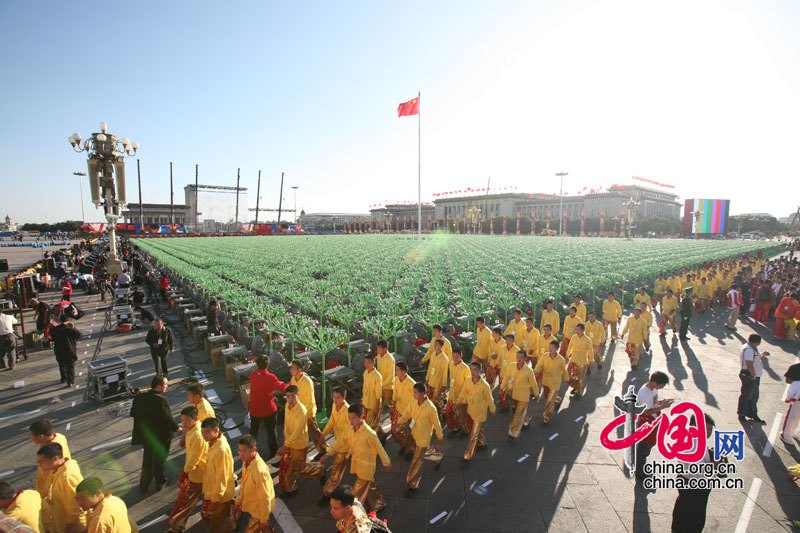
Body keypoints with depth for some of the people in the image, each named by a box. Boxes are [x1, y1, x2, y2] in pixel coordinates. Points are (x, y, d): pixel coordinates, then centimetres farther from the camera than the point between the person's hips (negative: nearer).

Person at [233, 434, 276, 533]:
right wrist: (237, 503, 14)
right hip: (249, 505, 8)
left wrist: (264, 520, -17)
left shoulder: (260, 470, -34)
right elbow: (244, 485, 9)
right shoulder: (246, 462, -8)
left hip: (258, 511, -8)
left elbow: (265, 497, -25)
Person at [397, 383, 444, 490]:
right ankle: (439, 456, 57)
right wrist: (399, 423, -11)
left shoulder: (430, 408, -33)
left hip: (423, 438, -7)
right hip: (415, 434, 7)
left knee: (417, 460, 6)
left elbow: (436, 423, -19)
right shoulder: (414, 402, -15)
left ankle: (413, 482, 28)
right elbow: (407, 413, 1)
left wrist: (440, 437, -5)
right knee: (423, 452, 30)